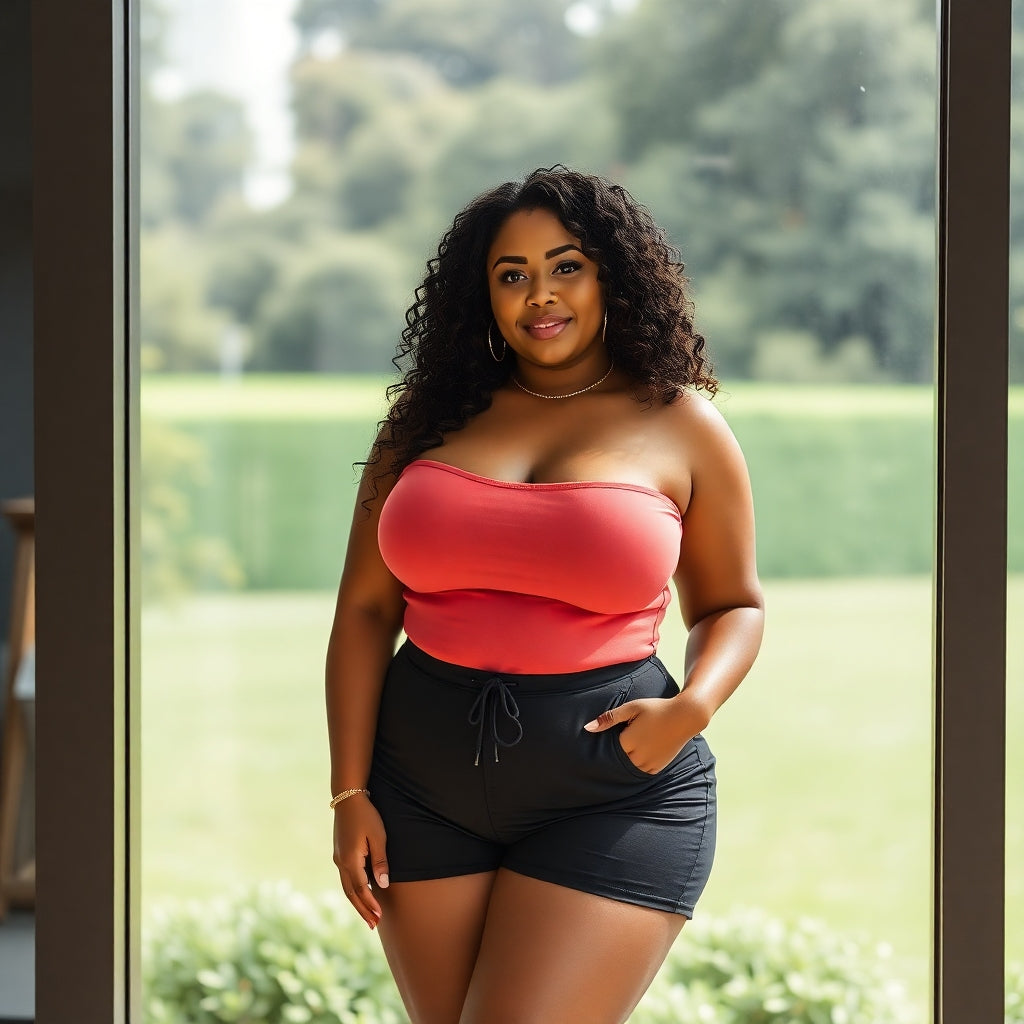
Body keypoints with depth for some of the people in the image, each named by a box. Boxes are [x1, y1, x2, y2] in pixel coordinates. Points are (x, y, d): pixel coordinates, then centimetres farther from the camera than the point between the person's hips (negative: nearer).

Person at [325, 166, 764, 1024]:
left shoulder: (681, 427, 3)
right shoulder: (431, 421, 7)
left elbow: (733, 605, 11)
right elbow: (366, 607, 6)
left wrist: (692, 709, -10)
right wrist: (350, 793, 1)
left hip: (612, 796, -3)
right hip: (425, 787, 3)